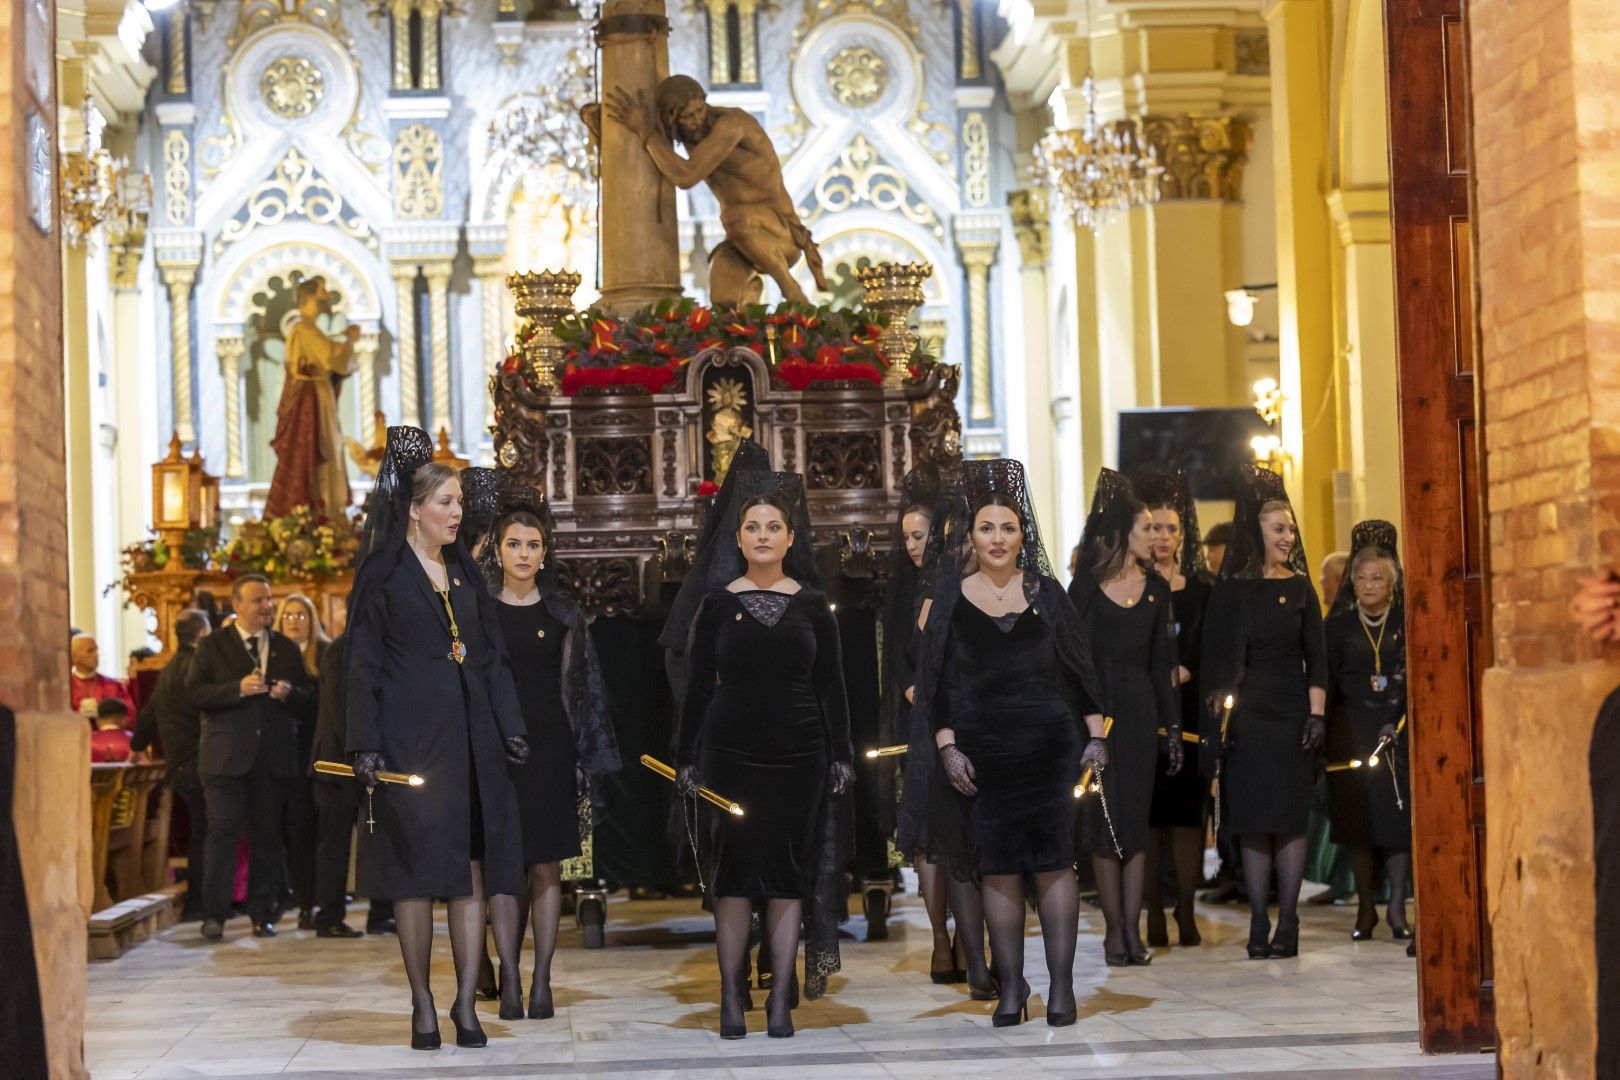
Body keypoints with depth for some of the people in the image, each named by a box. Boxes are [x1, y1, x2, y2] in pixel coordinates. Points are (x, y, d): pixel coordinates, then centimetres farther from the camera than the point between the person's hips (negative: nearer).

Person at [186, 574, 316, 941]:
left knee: (267, 836, 6)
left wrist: (290, 693, -9)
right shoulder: (212, 646, 5)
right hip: (227, 757, -3)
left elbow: (309, 697, 14)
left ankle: (263, 914, 13)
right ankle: (214, 915, -6)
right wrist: (238, 689, -17)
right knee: (223, 832, -8)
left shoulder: (286, 649, 15)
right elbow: (194, 693, -5)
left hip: (274, 757, 3)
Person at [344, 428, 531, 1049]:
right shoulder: (383, 575, -2)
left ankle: (466, 1003, 3)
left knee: (472, 868, 0)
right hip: (410, 739, -5)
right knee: (416, 871, -1)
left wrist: (510, 729, 8)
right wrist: (366, 745, -13)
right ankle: (422, 1005, 7)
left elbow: (492, 657, 16)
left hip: (470, 740, 5)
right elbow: (363, 665, -5)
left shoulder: (464, 571, 15)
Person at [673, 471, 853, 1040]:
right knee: (732, 874, 0)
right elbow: (697, 688, 4)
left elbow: (831, 689, 6)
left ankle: (781, 1000, 7)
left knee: (790, 875, 2)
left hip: (799, 757, 1)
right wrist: (685, 758, 0)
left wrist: (841, 756, 1)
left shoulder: (812, 605, 4)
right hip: (730, 754, -1)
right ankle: (731, 998, 5)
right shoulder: (717, 604, 3)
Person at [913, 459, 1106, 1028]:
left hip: (1049, 745, 0)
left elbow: (1079, 666, 8)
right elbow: (940, 680, 4)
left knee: (1054, 862, -4)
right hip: (983, 749, 0)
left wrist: (1096, 736, 2)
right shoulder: (951, 598, 4)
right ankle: (1011, 987, 8)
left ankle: (1061, 983, 1)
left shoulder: (1045, 591, 6)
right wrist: (947, 747, -5)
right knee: (998, 868, 2)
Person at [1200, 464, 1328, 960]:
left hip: (1291, 714, 0)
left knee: (1289, 818, -2)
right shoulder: (1229, 591, 5)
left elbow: (1316, 657, 4)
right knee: (1253, 821, 0)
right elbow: (1214, 659, 4)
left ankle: (1287, 922, 2)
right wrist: (1217, 716, -3)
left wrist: (1317, 714, -5)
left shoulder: (1299, 588, 6)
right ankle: (1258, 923, 5)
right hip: (1245, 717, 0)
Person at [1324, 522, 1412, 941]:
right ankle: (1365, 907, 9)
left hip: (1397, 728, 0)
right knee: (1358, 818, 1)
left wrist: (1398, 723, -10)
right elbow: (1326, 680, 3)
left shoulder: (1406, 622, 4)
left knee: (1398, 816, -5)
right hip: (1352, 730, 1)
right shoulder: (1339, 624, 5)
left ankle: (1396, 906, 0)